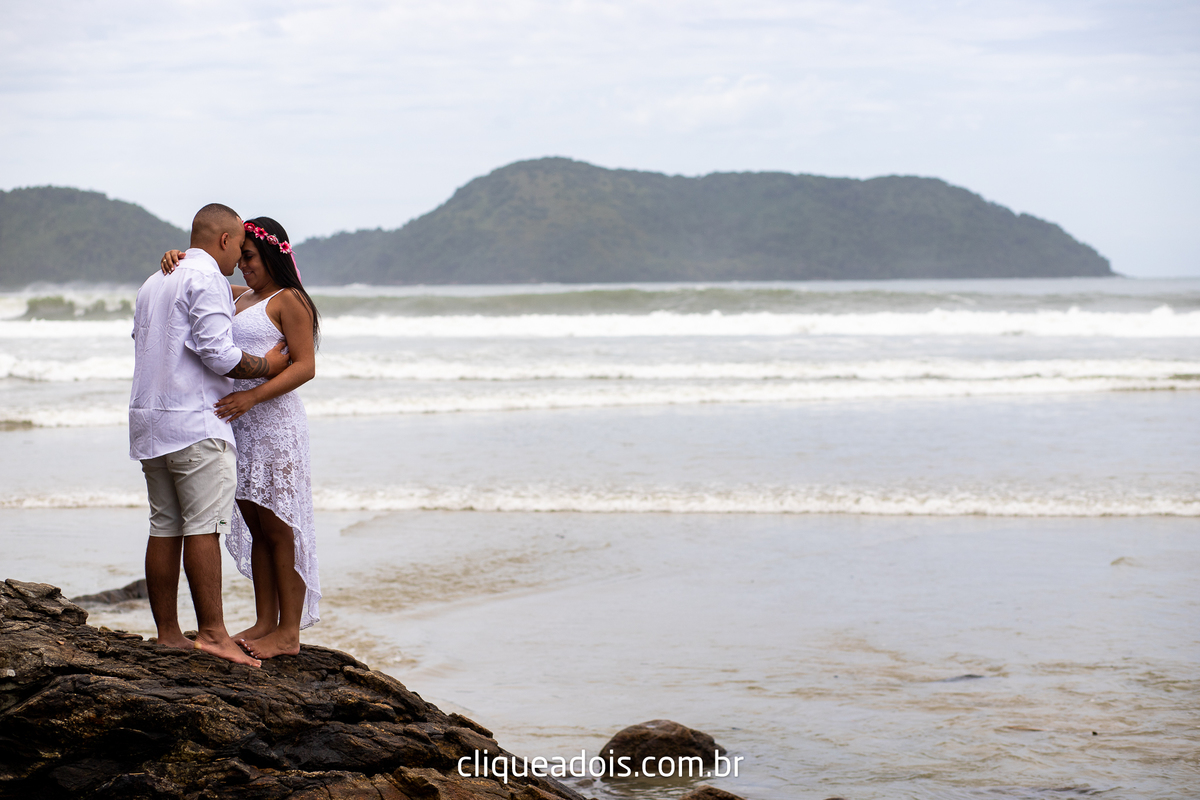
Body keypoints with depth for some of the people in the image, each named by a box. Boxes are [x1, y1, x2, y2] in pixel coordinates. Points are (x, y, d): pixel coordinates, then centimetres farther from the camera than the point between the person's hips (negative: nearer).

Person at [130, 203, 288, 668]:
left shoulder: (153, 284, 20)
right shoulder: (207, 280, -8)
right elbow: (218, 355, -16)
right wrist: (265, 366, 0)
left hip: (149, 420, 9)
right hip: (195, 421, -9)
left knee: (165, 529, 7)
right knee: (203, 527, -10)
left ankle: (167, 634, 8)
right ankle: (212, 633, -13)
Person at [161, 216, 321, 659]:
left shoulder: (289, 301, -7)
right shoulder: (238, 297, 18)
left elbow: (305, 366, -15)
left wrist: (252, 396, -25)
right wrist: (176, 260, 1)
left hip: (274, 422, -8)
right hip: (241, 423, 8)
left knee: (279, 528, -5)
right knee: (256, 527, 9)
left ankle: (289, 632, -2)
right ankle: (265, 622, 15)